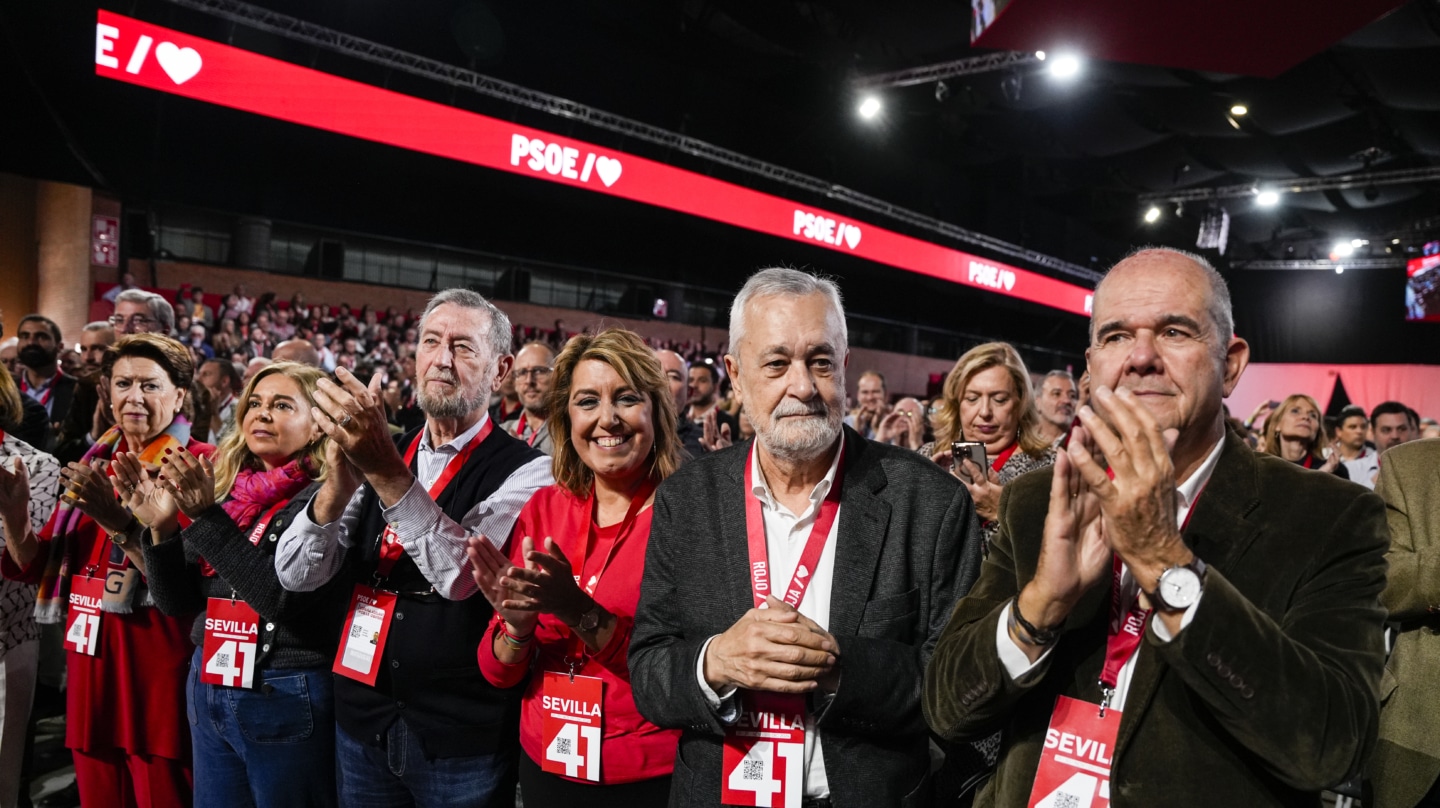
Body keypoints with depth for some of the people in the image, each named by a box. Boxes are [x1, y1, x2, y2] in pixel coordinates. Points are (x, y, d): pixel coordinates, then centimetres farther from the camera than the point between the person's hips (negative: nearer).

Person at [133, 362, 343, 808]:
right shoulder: (226, 491, 6)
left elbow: (285, 595, -24)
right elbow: (177, 602, 7)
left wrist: (207, 517, -25)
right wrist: (161, 527, -9)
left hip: (285, 699, -6)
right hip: (208, 691, 6)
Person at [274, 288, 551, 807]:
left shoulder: (526, 472, -11)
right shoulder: (381, 450, 4)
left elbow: (464, 574, -26)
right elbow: (296, 575, -5)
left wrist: (385, 471, -36)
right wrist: (342, 477, -23)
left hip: (463, 738, -4)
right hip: (362, 723, 4)